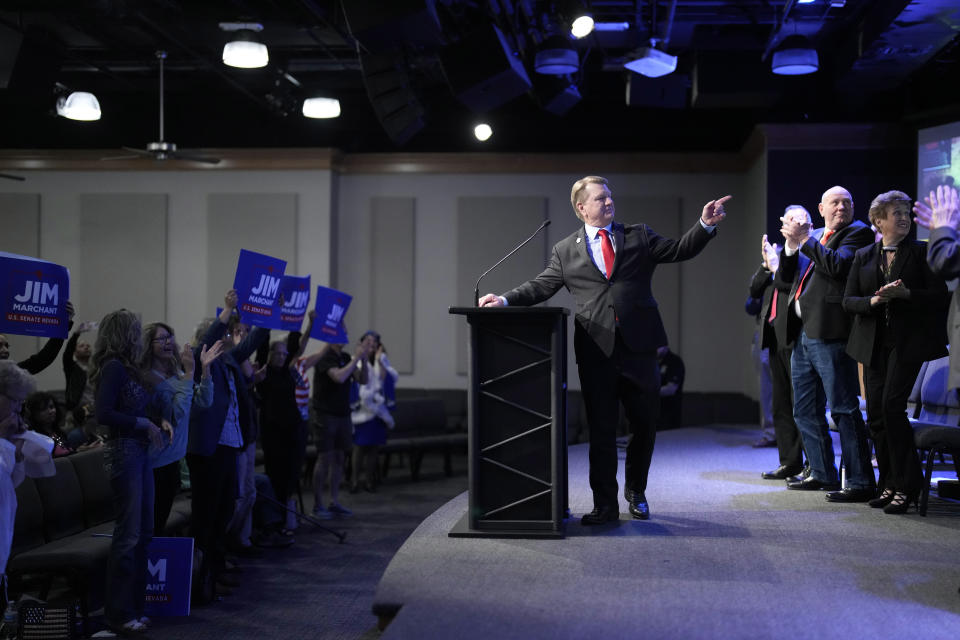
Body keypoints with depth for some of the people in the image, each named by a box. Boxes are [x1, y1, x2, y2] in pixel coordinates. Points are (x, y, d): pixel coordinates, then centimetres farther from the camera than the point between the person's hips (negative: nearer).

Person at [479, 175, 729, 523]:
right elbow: (541, 285, 8)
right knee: (601, 430, 2)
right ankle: (605, 504, 10)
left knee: (645, 423, 10)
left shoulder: (639, 237, 11)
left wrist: (705, 224, -7)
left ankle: (636, 492, 32)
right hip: (596, 350, -1)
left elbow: (680, 250, 7)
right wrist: (505, 299, -4)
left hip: (639, 346, 1)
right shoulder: (565, 250, 9)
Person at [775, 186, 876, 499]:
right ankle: (822, 474, 26)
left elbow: (838, 266, -20)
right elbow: (784, 281, 16)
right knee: (804, 411, 14)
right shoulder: (812, 237, 19)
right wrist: (791, 246, 1)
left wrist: (805, 239, -13)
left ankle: (861, 482, -4)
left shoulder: (858, 233, -2)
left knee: (844, 409, -8)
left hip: (829, 334, -8)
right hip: (802, 334, 8)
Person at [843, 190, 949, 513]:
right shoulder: (863, 256, 14)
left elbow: (940, 295, -3)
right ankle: (889, 485, 15)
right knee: (875, 414, 3)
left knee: (892, 405, -17)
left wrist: (906, 293, -17)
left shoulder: (921, 252, 3)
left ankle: (906, 485, -7)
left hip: (908, 343, -4)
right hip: (874, 344, 4)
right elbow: (848, 300, 9)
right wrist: (874, 299, -10)